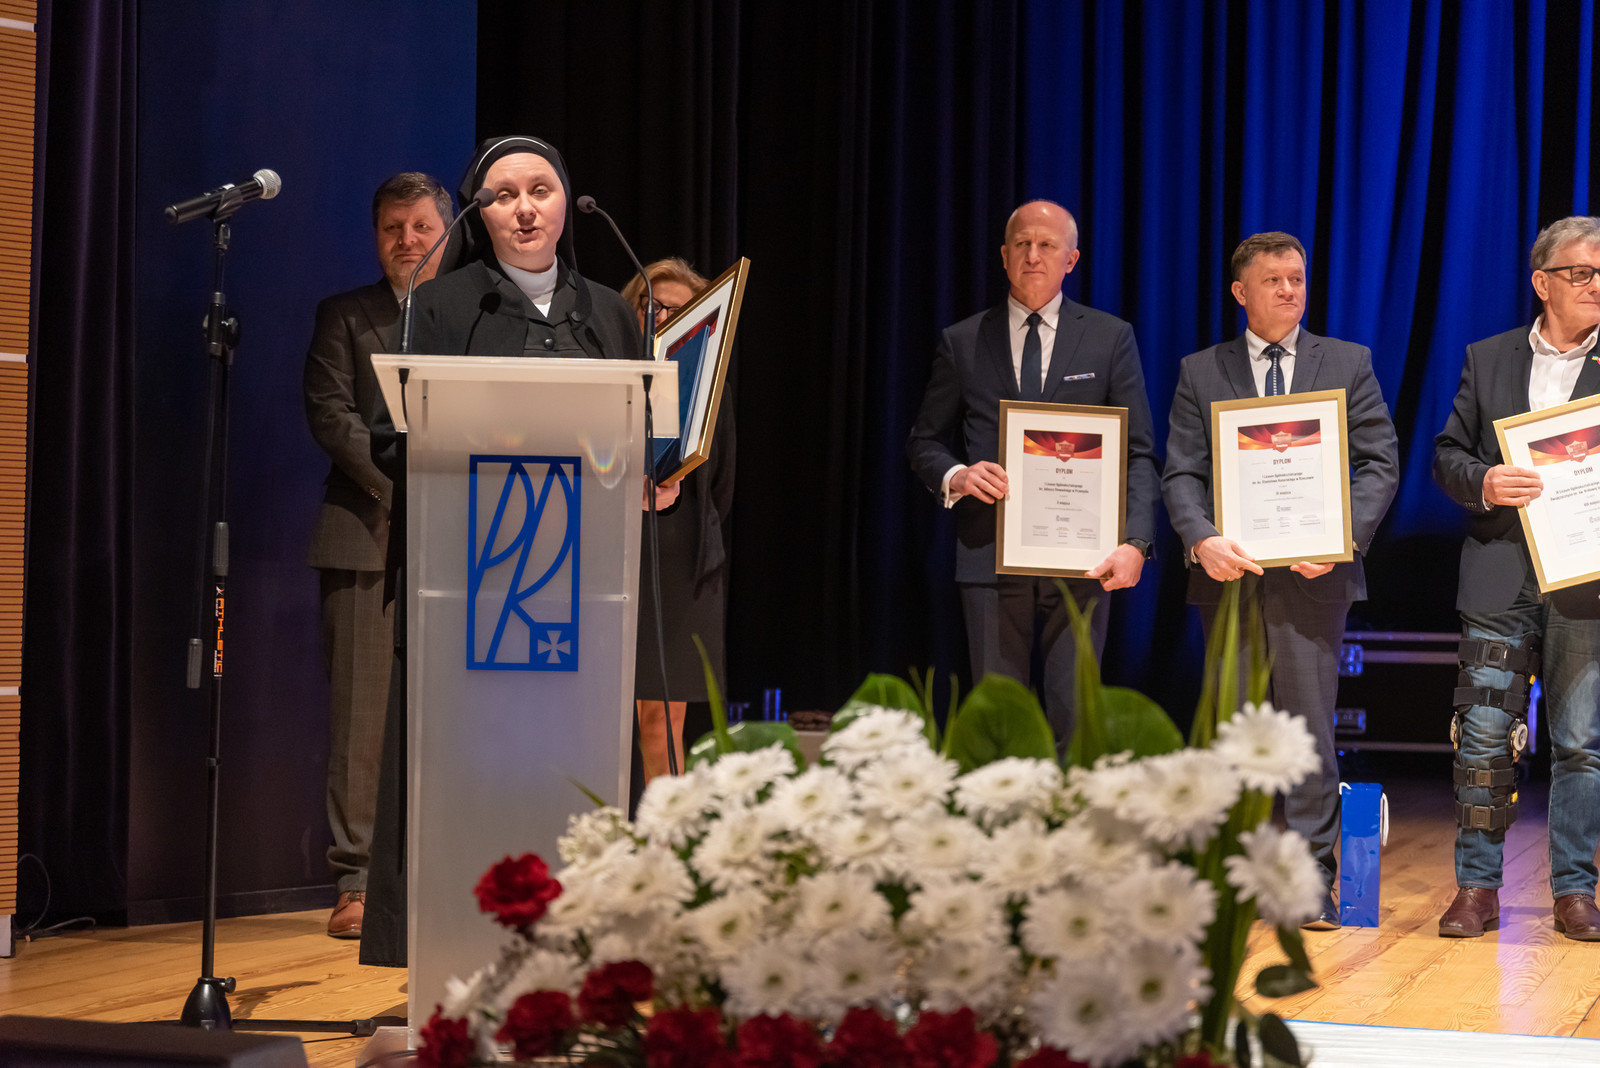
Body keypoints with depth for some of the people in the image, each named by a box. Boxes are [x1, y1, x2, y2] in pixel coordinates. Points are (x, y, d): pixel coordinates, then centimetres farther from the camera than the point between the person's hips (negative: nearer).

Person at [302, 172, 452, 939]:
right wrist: (398, 481, -12)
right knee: (361, 711, -4)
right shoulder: (344, 316, 12)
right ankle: (356, 882, -1)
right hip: (369, 532, -1)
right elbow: (330, 412, 0)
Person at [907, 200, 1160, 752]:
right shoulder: (962, 342, 10)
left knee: (1073, 712, -3)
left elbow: (1139, 453, 3)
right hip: (991, 556, 1)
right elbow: (926, 441, 15)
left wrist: (1136, 541, -12)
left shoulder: (1110, 338, 7)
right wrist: (955, 476, -9)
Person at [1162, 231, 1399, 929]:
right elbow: (1181, 473, 4)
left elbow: (1380, 464, 4)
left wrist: (1343, 536, -12)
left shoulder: (1348, 365, 10)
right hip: (1228, 573, 1)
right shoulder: (1200, 373, 11)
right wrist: (1202, 540, -15)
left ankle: (1310, 880, 1)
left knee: (1309, 727, -5)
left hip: (1311, 574, -1)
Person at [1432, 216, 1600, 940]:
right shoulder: (1488, 360, 11)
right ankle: (1478, 887, 9)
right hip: (1501, 577, 1)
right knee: (1484, 737, 0)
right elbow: (1447, 454, 10)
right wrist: (1484, 483, -11)